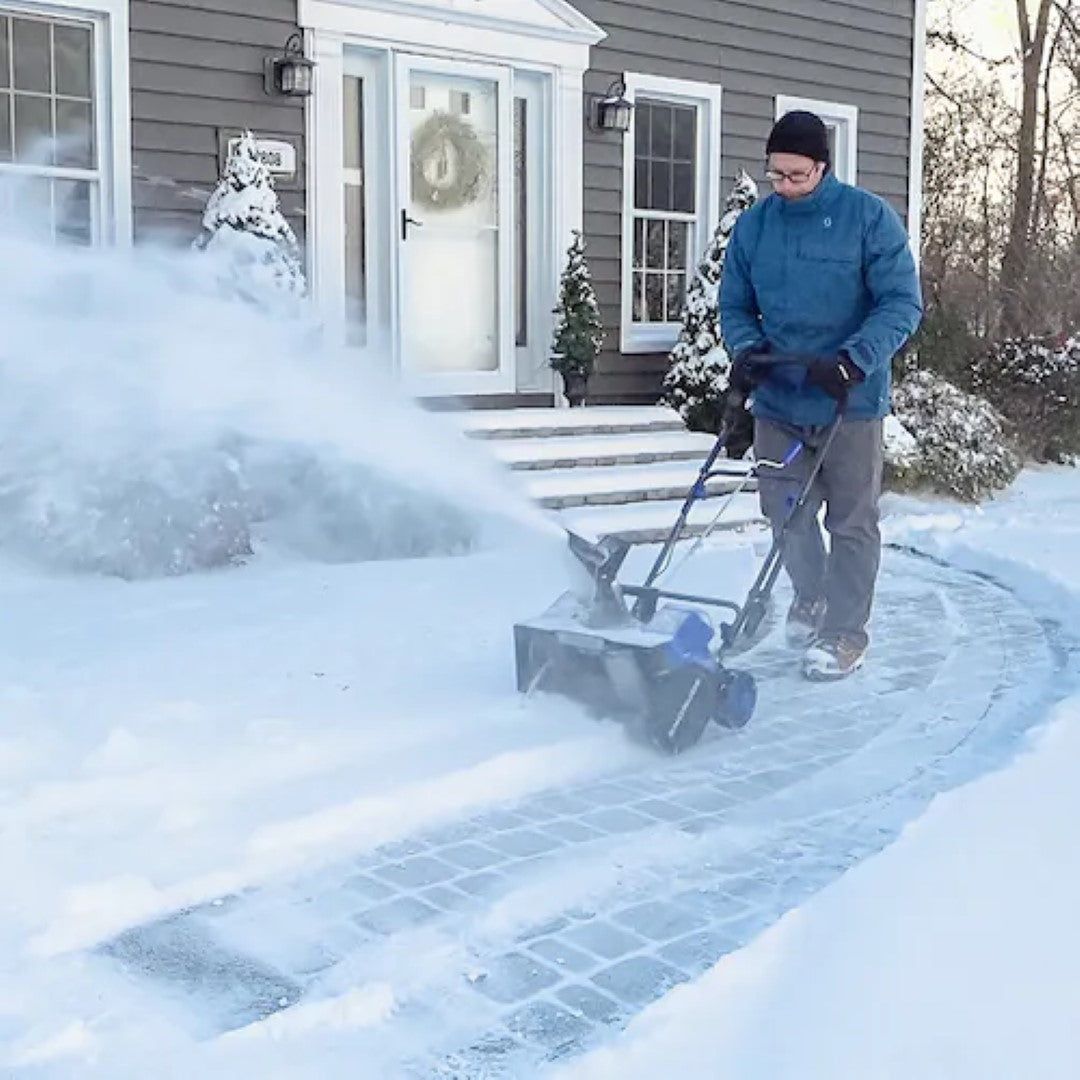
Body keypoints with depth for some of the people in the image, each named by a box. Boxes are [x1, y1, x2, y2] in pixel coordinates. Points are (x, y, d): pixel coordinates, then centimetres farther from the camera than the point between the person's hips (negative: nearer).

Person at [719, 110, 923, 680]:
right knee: (786, 511, 13)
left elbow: (902, 302, -13)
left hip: (851, 402, -4)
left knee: (851, 521, 4)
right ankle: (811, 595, 38)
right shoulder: (752, 226, 3)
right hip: (777, 401, 4)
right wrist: (747, 349, -12)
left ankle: (844, 632, 15)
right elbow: (735, 305, 10)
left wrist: (855, 360, -26)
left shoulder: (870, 218, -10)